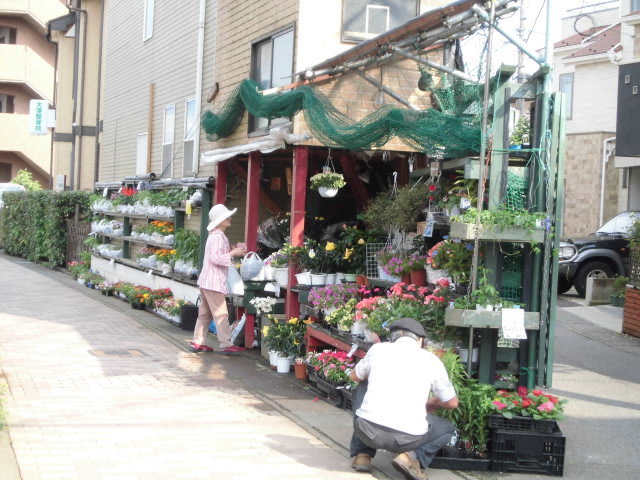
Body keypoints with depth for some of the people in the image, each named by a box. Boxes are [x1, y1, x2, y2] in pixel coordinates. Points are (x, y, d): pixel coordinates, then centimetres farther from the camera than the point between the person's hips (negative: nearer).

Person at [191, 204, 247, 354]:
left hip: (206, 281, 10)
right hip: (214, 282, -10)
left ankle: (198, 342, 16)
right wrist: (233, 253, -18)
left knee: (205, 313, 13)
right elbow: (216, 258, -23)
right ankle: (226, 345, -6)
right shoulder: (218, 236, -16)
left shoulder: (214, 235, 17)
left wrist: (233, 250, 9)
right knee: (221, 314, -7)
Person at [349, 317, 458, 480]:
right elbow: (452, 402, 20)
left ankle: (362, 454, 23)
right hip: (408, 438, -1)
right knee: (447, 428, 29)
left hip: (367, 430, 2)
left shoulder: (378, 349, 11)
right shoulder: (431, 360, 9)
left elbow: (355, 376, 30)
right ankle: (413, 457, 1)